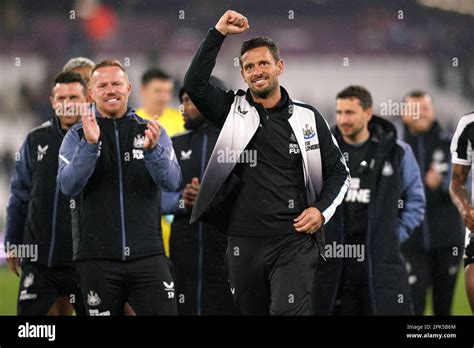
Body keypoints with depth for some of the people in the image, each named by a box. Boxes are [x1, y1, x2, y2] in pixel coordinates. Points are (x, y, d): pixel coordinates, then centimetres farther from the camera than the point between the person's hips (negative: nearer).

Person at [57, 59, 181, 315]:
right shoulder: (77, 136, 6)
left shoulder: (152, 132, 8)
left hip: (147, 255, 0)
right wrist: (89, 145, -23)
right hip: (97, 259, 0)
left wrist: (153, 149, -24)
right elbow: (68, 186, -9)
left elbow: (172, 182, -6)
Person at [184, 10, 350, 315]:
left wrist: (321, 210, -6)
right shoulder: (233, 110, 6)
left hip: (294, 241, -2)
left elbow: (338, 172, 11)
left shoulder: (307, 117, 5)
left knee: (289, 312, -17)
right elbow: (194, 84, -9)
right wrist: (218, 34, -10)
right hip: (244, 242, 2)